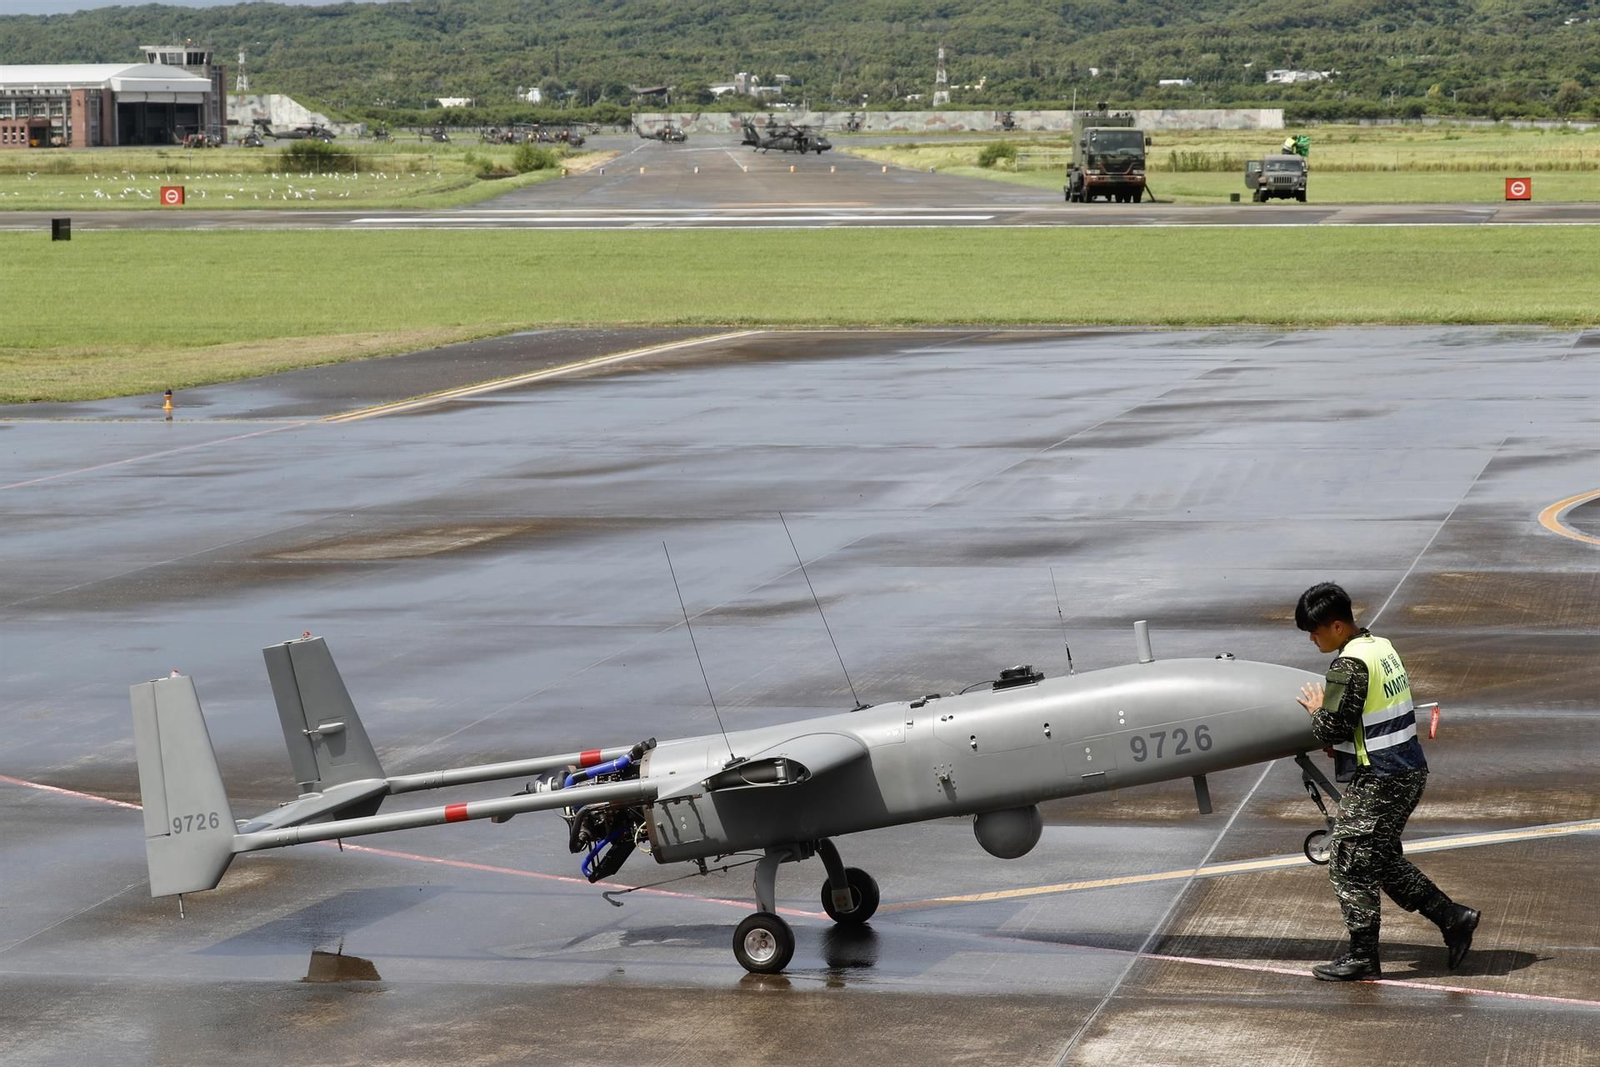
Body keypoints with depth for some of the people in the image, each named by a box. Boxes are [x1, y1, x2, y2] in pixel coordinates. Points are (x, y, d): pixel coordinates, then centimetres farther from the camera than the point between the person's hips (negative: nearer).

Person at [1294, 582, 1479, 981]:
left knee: (1349, 862, 1)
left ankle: (1362, 956, 7)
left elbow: (1332, 728, -23)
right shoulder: (1382, 647, 10)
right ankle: (1451, 917, 19)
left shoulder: (1351, 666, -20)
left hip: (1377, 782, -10)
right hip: (1409, 772, 10)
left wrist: (1316, 710, -2)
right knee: (1381, 858, 20)